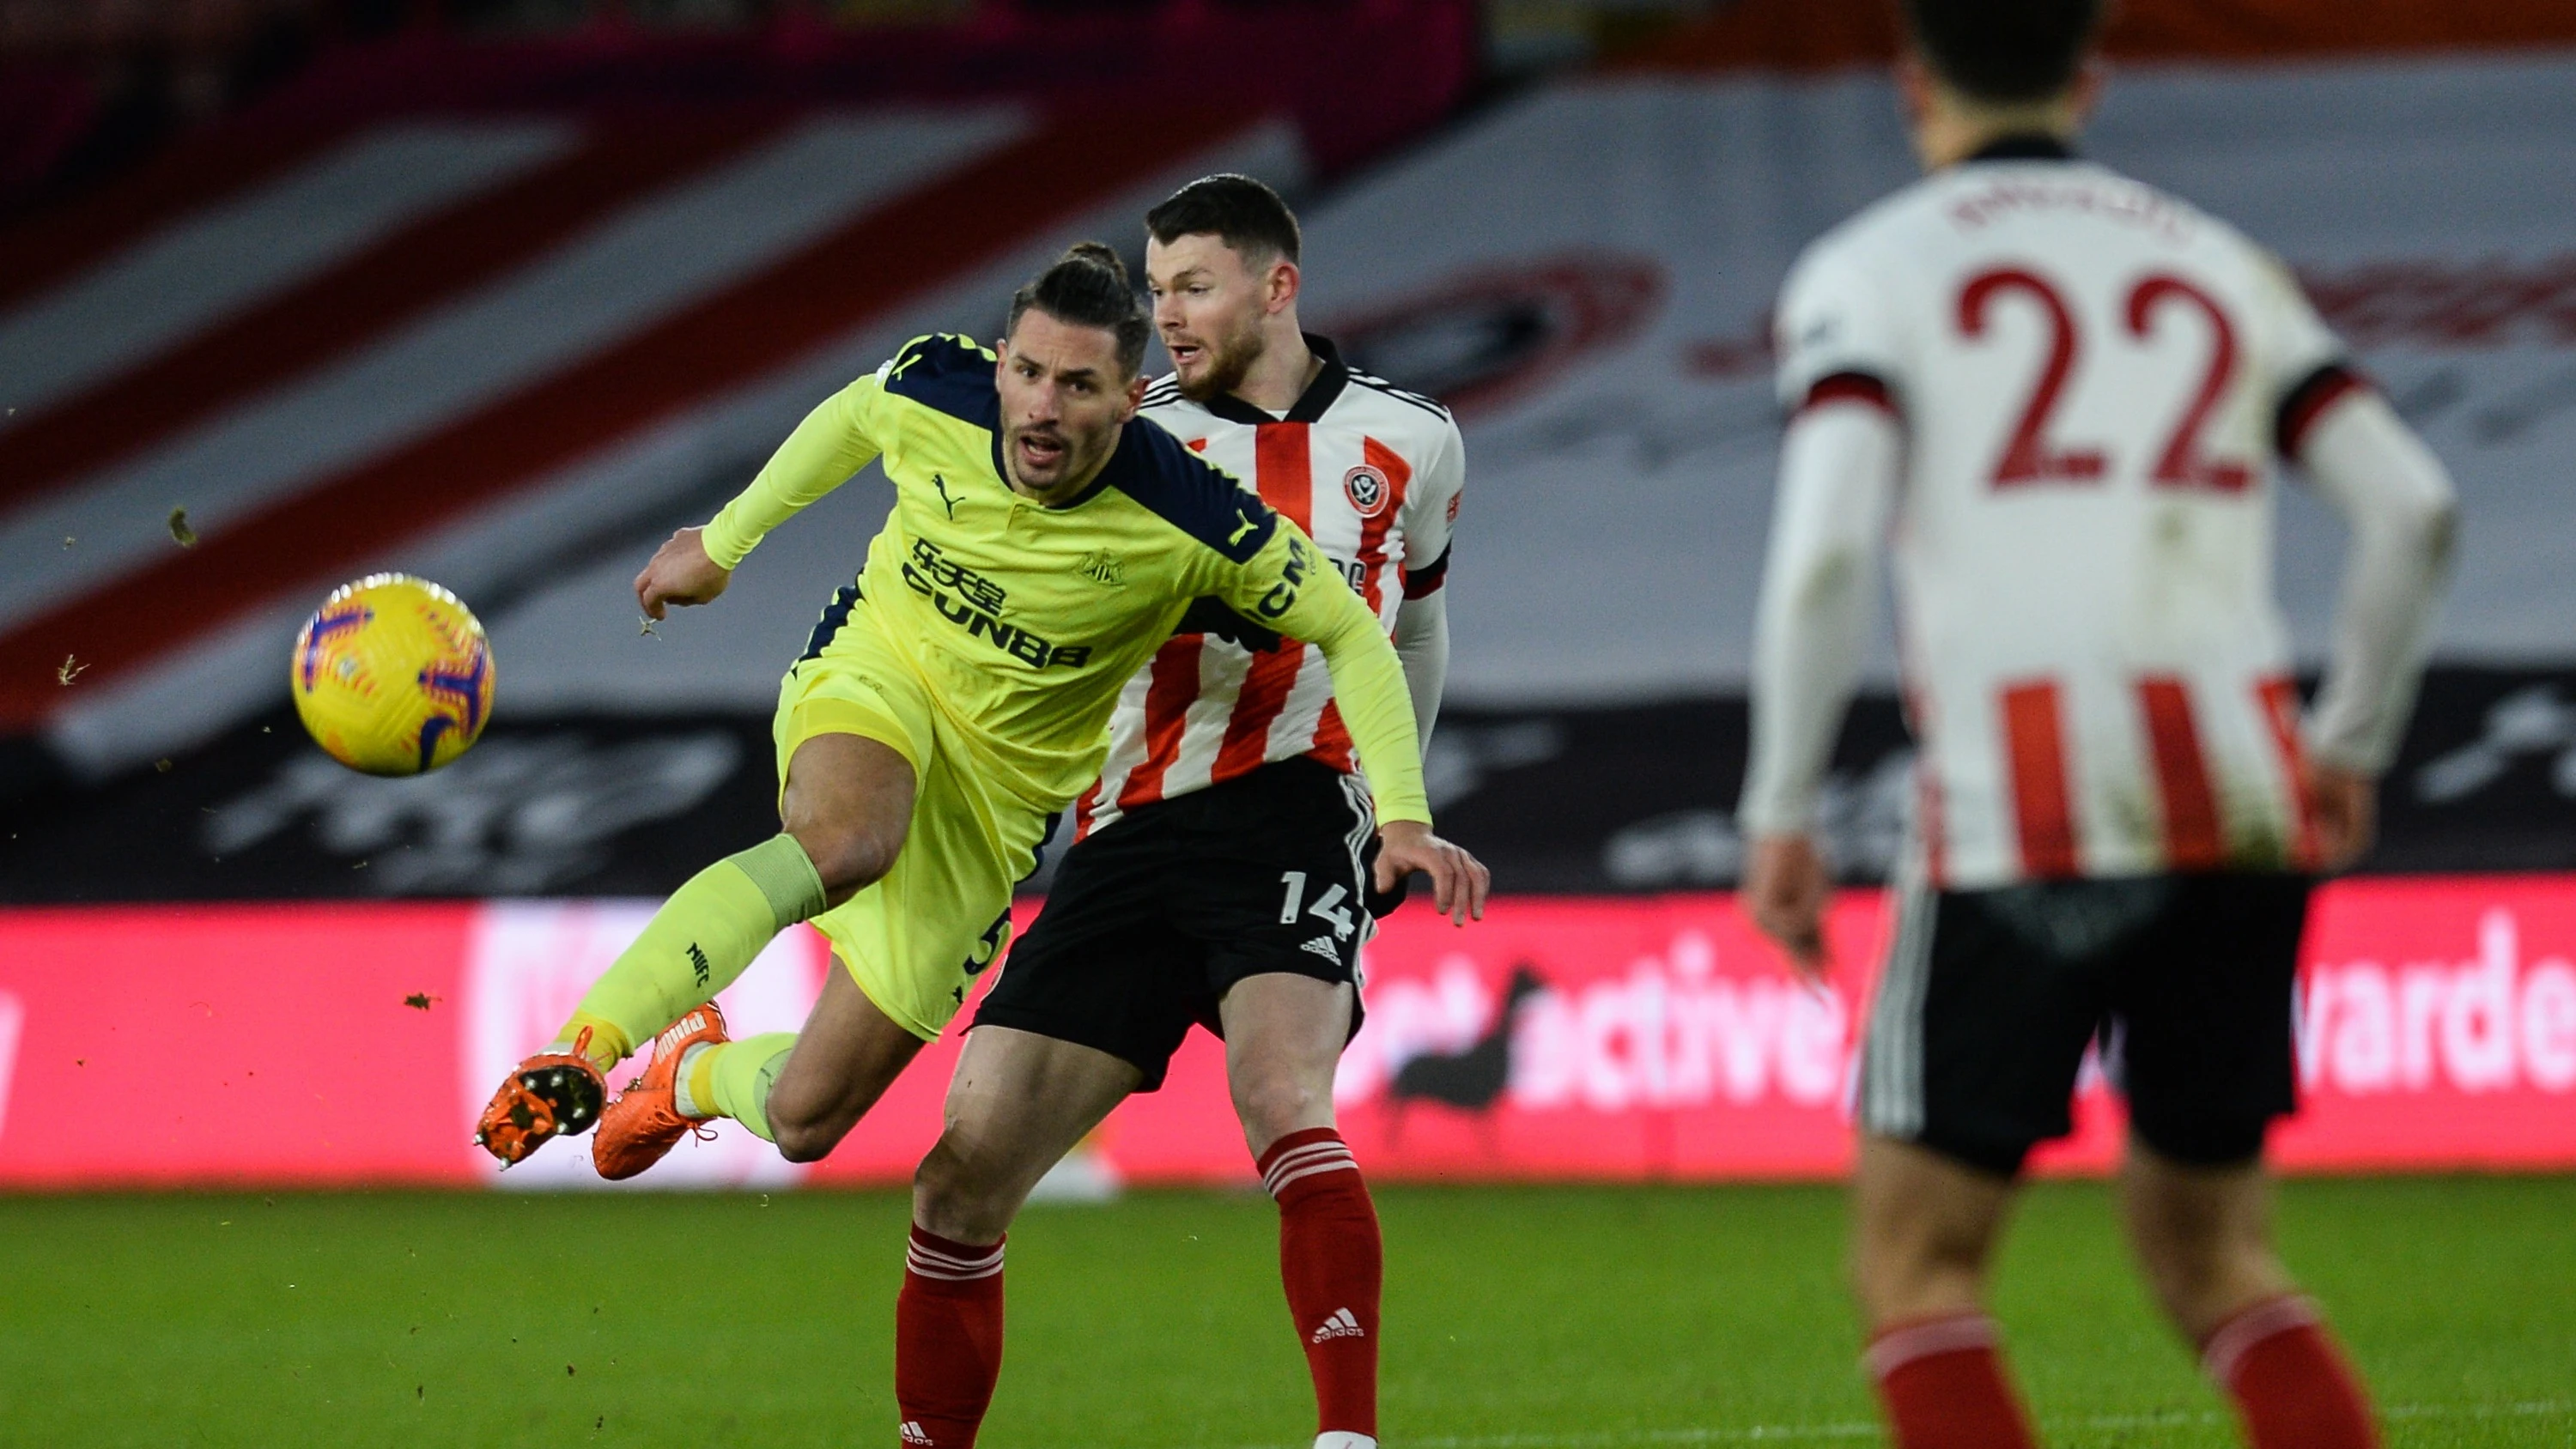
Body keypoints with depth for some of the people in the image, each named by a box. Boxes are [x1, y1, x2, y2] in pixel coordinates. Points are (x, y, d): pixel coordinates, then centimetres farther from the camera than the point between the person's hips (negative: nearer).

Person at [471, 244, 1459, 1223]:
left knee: (803, 1121, -1)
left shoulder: (1193, 526, -24)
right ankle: (582, 1046, -36)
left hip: (998, 790, 0)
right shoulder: (934, 391, -16)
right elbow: (850, 418, 9)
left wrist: (1402, 815, -20)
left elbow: (1353, 633, -12)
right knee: (842, 846, -41)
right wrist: (722, 544, 20)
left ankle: (698, 1074, 36)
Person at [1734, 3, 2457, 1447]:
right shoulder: (2221, 263, 19)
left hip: (2023, 821, -4)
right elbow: (2413, 505, 9)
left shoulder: (1871, 269, 7)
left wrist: (1782, 813, -2)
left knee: (1917, 1261, 4)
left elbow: (1827, 544, -9)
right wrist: (2350, 745, 21)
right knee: (2211, 1248, 17)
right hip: (2239, 800, 4)